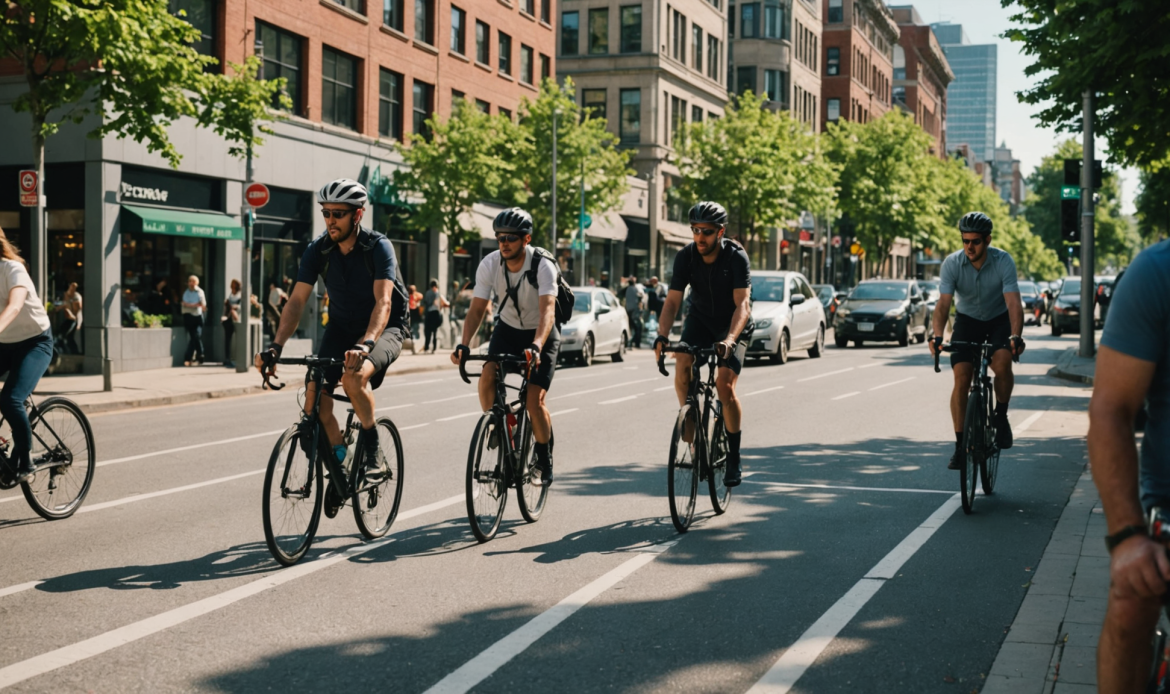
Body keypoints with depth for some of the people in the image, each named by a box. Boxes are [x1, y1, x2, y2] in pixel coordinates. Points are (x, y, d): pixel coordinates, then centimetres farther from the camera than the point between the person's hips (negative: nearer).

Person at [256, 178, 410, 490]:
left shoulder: (378, 247, -22)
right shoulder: (319, 249, -10)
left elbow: (383, 302, -34)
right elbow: (297, 301, -15)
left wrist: (366, 344, -51)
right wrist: (275, 346, -30)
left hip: (386, 328, -5)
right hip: (341, 327, 5)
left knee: (354, 375, -35)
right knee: (315, 396, -15)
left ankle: (373, 451, -14)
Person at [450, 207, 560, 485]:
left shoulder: (543, 266, -27)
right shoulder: (489, 265, -17)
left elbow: (547, 310, -39)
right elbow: (477, 309, -18)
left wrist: (536, 346, -56)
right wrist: (464, 345, -33)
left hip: (541, 335, -3)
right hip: (507, 329, 3)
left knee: (534, 401, -15)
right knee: (487, 378, -24)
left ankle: (545, 461, 8)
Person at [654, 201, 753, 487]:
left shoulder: (736, 257, -24)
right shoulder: (686, 256, -16)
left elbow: (742, 304, -32)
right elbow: (672, 300, -20)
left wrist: (729, 340, -48)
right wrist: (662, 336, -37)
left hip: (733, 325, -3)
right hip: (700, 320, 3)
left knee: (724, 385, -20)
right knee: (682, 367, -23)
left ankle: (734, 459, -5)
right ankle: (692, 431, -3)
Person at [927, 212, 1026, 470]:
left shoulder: (1003, 261, -23)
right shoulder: (952, 263, -21)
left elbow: (1013, 302, -32)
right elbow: (943, 302, -29)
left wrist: (1015, 336, -49)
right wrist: (937, 336, -46)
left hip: (999, 320, -1)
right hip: (967, 320, 1)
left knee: (1002, 364, -29)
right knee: (961, 379, -14)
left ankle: (1001, 416, -2)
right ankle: (960, 445, -6)